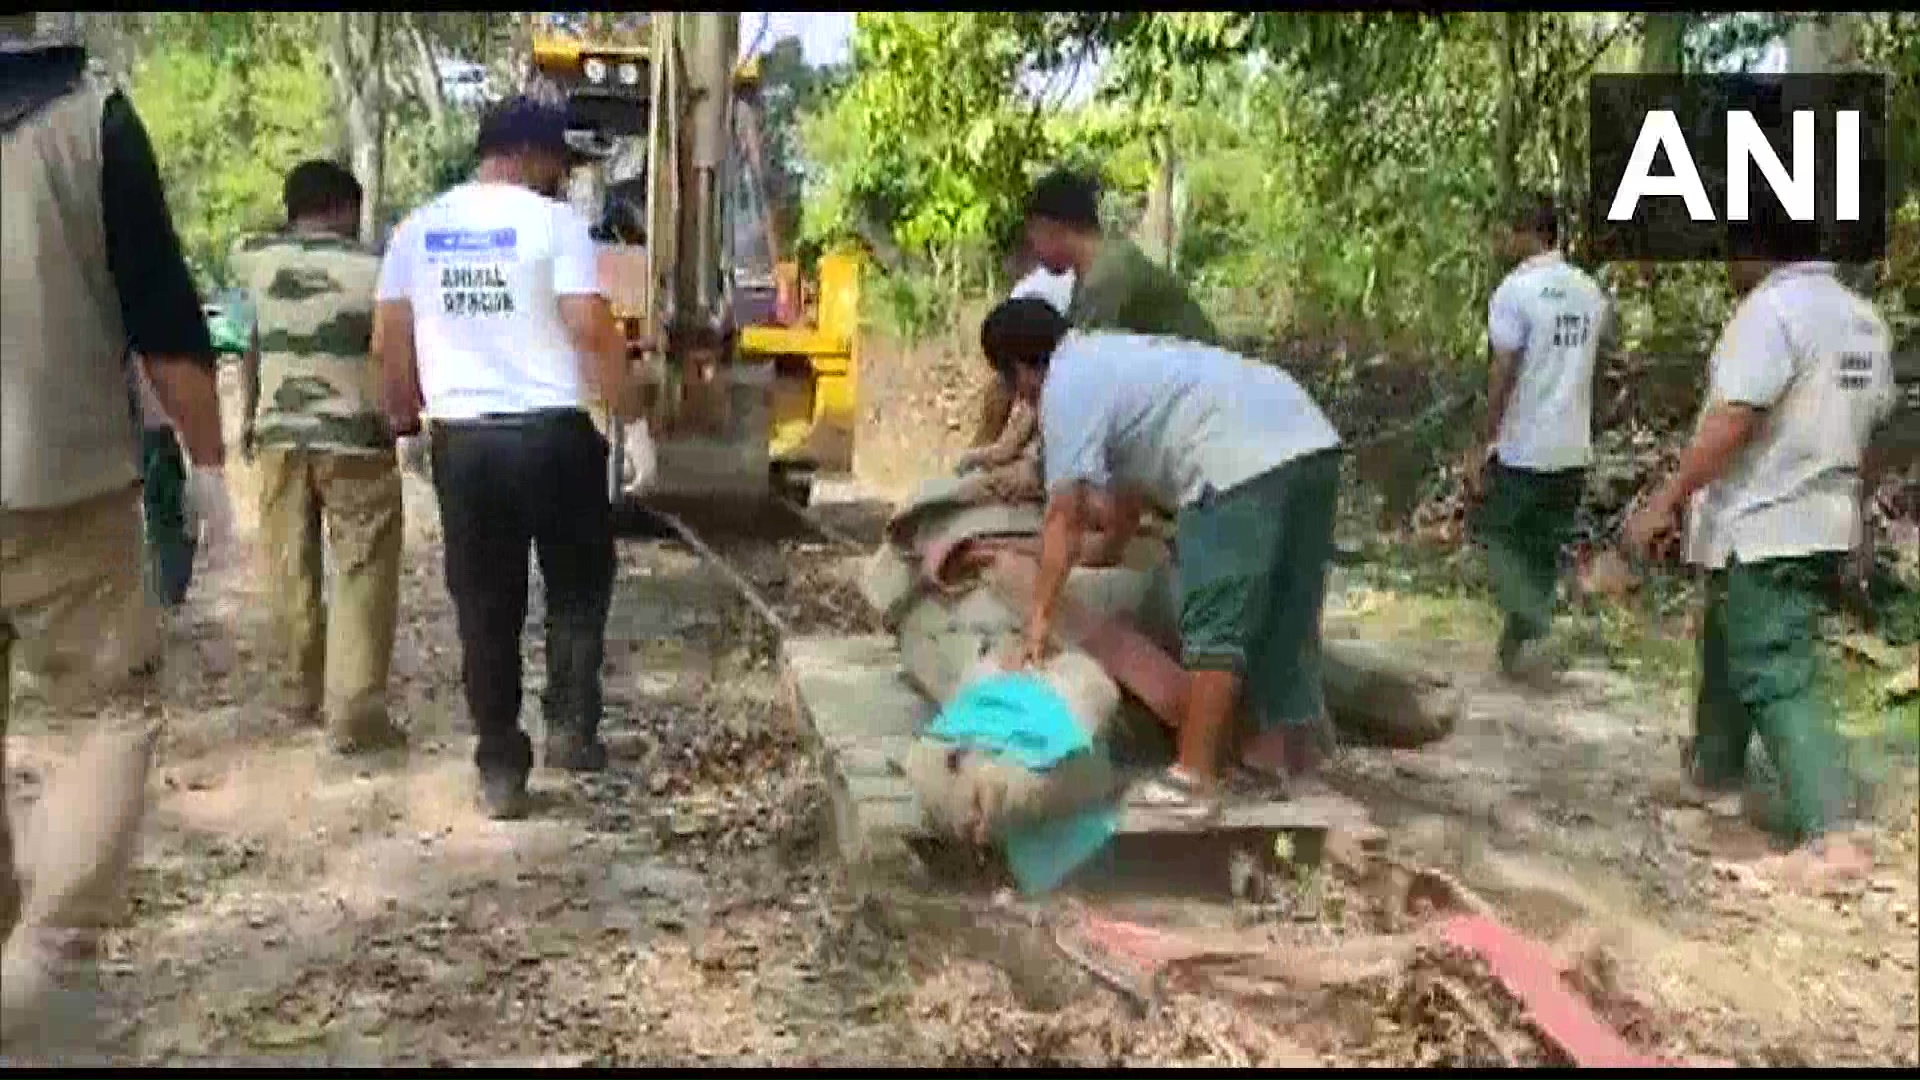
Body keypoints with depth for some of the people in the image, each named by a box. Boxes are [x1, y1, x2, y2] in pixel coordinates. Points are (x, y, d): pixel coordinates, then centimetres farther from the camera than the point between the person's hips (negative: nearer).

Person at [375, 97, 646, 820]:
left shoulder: (417, 230, 9)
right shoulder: (554, 222, -6)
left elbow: (391, 341, 9)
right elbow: (592, 329, -13)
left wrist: (405, 421, 21)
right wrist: (630, 418, -6)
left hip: (462, 437, 4)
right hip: (554, 432, -3)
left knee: (485, 607, 9)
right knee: (579, 586, 18)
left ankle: (501, 767, 13)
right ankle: (571, 725, 12)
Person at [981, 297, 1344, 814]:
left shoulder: (1065, 387, 0)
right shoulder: (1111, 357, 29)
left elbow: (1065, 516, -5)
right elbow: (1131, 481, 38)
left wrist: (1040, 615, -2)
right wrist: (1105, 548, 51)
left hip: (1244, 465, -10)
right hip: (1311, 442, 10)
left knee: (1214, 625, -5)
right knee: (1283, 612, 19)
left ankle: (1192, 778, -2)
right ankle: (1288, 741, 30)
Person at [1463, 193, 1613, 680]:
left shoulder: (1515, 290, -14)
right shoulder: (1591, 292, 7)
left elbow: (1503, 374, -16)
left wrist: (1481, 446, -12)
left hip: (1521, 447, -6)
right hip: (1572, 448, 6)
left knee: (1498, 535, 9)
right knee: (1544, 548, 14)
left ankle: (1529, 626, -6)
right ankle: (1523, 640, 19)